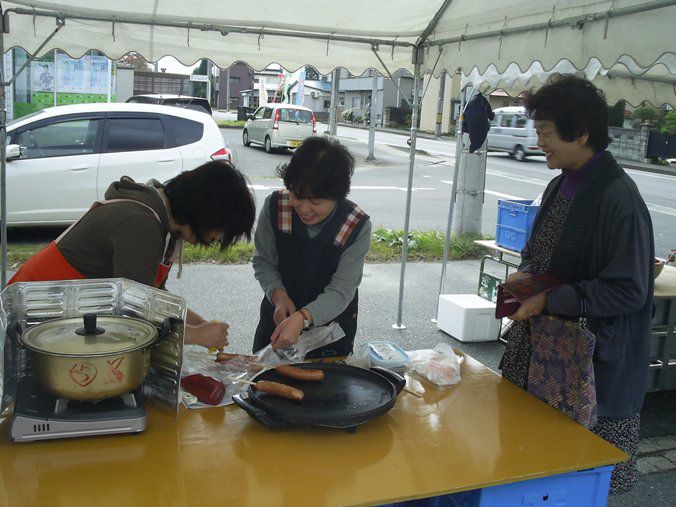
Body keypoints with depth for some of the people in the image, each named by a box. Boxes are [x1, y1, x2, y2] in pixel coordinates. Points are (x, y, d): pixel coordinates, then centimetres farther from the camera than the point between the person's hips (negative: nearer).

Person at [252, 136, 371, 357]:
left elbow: (341, 291, -24)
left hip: (331, 321, -2)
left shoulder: (358, 226, -24)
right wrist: (278, 295, -26)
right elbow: (263, 262, -7)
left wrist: (302, 318, -40)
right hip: (278, 318, 2)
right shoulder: (275, 207, -18)